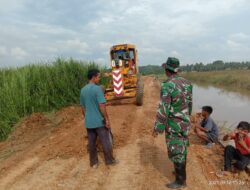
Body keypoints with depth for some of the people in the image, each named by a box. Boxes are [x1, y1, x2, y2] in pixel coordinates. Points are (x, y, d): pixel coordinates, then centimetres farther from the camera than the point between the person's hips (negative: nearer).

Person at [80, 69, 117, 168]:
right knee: (105, 142, 10)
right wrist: (107, 119, -13)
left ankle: (93, 163, 26)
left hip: (88, 122, 6)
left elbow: (83, 107, 11)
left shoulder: (83, 90, 4)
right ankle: (110, 160, 24)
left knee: (91, 143, 14)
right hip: (99, 121, -6)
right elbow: (102, 106, -21)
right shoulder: (97, 89, -17)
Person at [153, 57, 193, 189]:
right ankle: (181, 172, 41)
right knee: (182, 148, 22)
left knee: (176, 152, 6)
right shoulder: (187, 83, 0)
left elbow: (163, 110, -24)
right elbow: (189, 103, 11)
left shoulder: (167, 86, -24)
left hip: (174, 125, -8)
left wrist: (157, 128, -15)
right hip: (185, 122, 8)